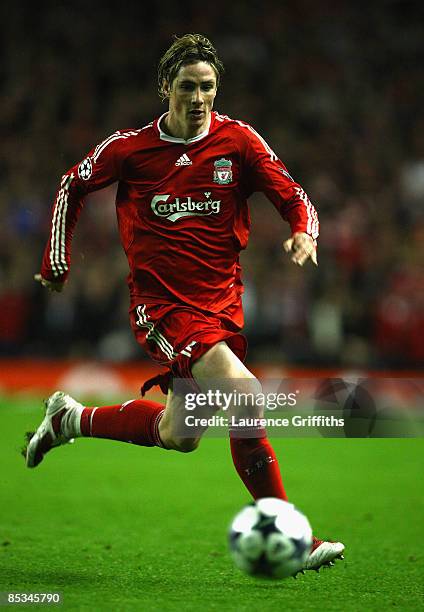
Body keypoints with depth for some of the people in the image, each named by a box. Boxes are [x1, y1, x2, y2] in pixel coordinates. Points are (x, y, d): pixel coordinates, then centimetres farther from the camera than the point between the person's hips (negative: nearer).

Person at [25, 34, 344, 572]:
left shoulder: (238, 140, -1)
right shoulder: (130, 147, -3)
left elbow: (293, 197, 0)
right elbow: (72, 186, 13)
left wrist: (303, 232, -22)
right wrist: (57, 262, 12)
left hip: (221, 301, 4)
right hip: (161, 303, -4)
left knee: (177, 436, 9)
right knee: (246, 396, -25)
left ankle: (73, 419, 34)